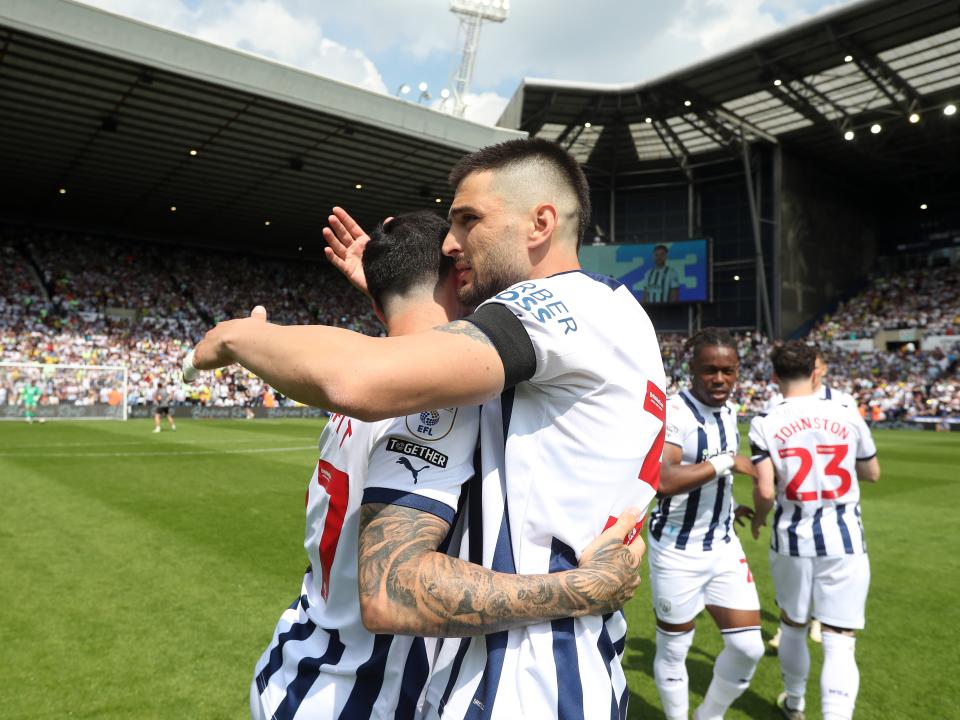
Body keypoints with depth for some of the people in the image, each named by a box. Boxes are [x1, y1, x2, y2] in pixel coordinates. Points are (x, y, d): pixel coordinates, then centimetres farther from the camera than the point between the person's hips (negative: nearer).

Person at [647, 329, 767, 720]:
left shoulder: (729, 409, 5)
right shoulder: (673, 411, -21)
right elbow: (662, 480, -35)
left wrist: (729, 506, 14)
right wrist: (726, 462, -28)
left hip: (723, 545, 7)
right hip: (677, 551, -7)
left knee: (748, 646, 9)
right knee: (673, 649, 11)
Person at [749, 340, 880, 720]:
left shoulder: (765, 423, -10)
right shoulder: (847, 415, -4)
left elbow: (766, 490, -14)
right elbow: (872, 473, 10)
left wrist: (757, 518, 7)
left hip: (793, 540, 0)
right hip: (844, 540, 0)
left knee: (792, 626, 22)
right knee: (839, 643, 4)